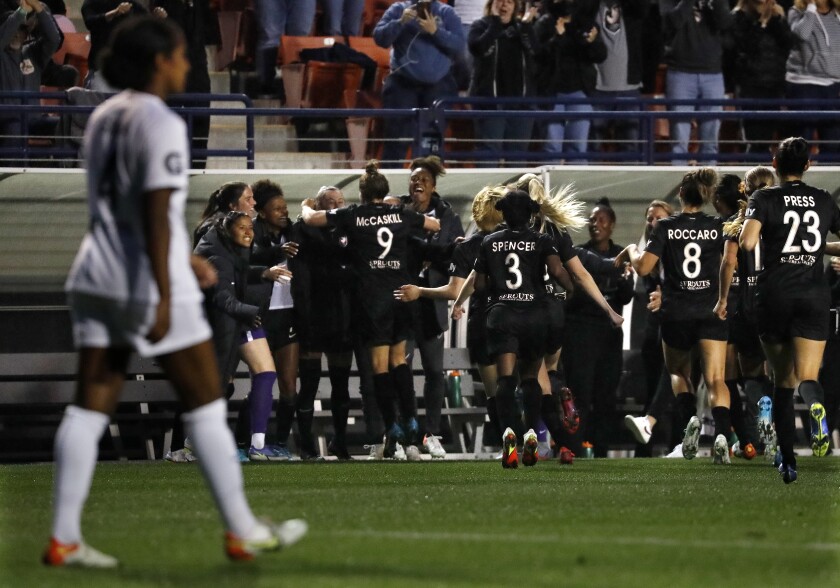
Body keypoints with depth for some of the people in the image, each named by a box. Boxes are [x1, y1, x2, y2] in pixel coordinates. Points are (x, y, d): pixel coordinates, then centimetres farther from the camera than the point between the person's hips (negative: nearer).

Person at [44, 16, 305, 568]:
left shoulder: (104, 118, 13)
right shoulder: (161, 124, -14)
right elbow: (156, 213, -19)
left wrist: (184, 259, 28)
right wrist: (164, 295, -21)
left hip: (99, 275, 8)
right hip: (149, 284, -8)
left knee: (91, 408, 4)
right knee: (207, 403, 4)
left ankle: (64, 538, -2)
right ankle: (242, 532, 11)